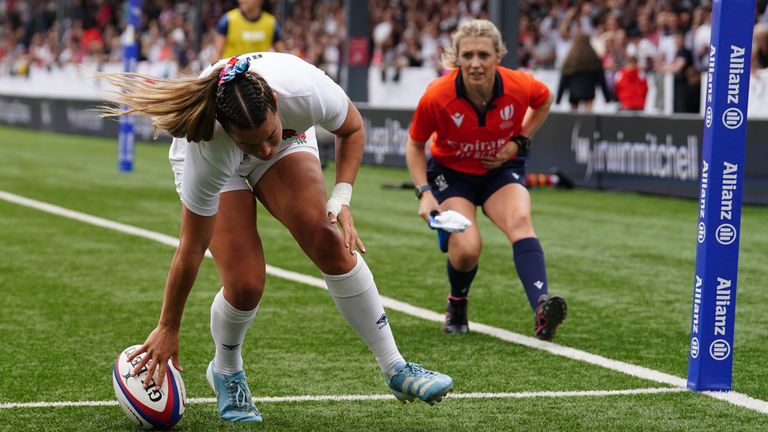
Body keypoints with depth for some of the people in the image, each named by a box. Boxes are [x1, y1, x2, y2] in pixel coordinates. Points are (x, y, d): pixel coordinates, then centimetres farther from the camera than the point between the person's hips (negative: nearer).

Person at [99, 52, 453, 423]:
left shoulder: (306, 90, -39)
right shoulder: (206, 148, -41)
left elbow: (351, 130, -13)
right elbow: (191, 250, -29)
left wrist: (340, 200, -23)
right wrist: (167, 330, -20)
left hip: (292, 138, 2)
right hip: (216, 164, -2)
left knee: (329, 242, -20)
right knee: (245, 284, -17)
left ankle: (395, 369, -9)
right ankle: (225, 373, 16)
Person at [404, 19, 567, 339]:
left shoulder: (520, 86, -21)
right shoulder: (437, 96, -26)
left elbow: (544, 100, 6)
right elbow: (415, 145, -7)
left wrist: (519, 141, -6)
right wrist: (424, 192, -18)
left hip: (501, 170, 1)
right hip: (451, 172, -1)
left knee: (520, 221, -29)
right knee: (466, 250, -22)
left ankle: (542, 310, -45)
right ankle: (457, 306, 13)